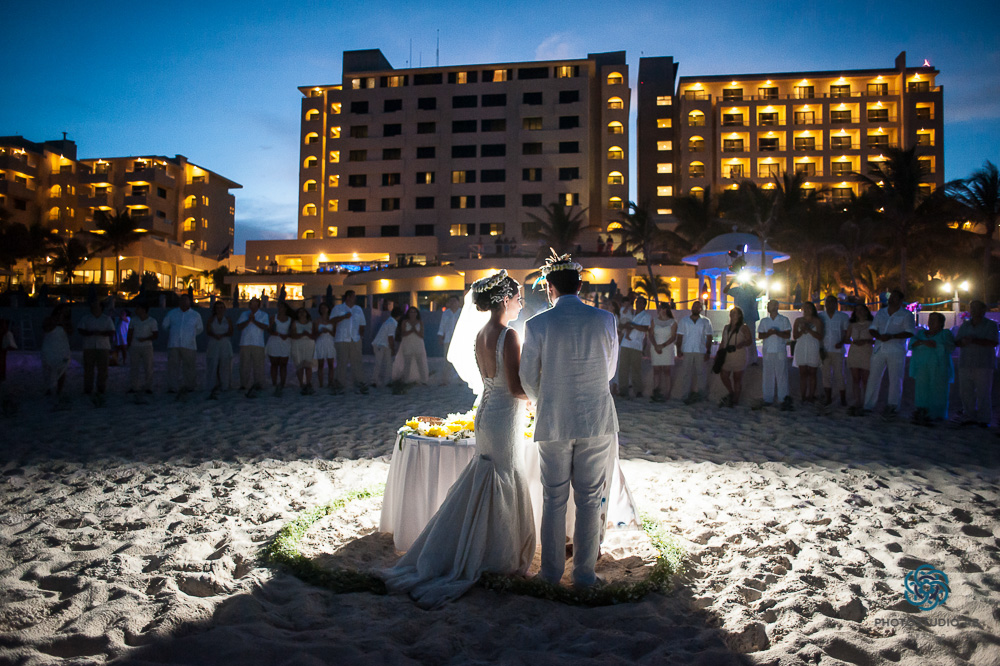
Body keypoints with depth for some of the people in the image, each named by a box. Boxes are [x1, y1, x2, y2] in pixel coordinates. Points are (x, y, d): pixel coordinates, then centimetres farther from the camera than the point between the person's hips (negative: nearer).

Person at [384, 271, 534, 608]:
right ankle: (497, 557, 20)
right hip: (506, 418, -8)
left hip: (486, 413, 8)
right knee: (503, 487, 6)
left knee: (481, 485, 18)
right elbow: (516, 388, -22)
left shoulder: (480, 334, 6)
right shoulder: (509, 336, -19)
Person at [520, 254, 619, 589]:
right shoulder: (605, 320, -3)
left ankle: (552, 571, 24)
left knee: (554, 500, 13)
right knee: (590, 499, 11)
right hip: (598, 421, 1)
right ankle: (584, 573, 21)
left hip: (553, 423, 0)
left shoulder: (537, 324, -8)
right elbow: (610, 371, 8)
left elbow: (528, 378, -1)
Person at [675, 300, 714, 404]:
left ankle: (701, 394, 8)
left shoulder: (706, 322, 9)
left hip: (701, 352, 0)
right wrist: (678, 350, -1)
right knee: (686, 373, -1)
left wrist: (708, 352, -2)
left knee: (701, 373, -1)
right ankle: (687, 396, 3)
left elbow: (709, 337, 6)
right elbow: (679, 336, 8)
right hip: (686, 352, 0)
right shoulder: (683, 321, 11)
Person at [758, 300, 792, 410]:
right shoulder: (764, 321, 13)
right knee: (768, 375, 3)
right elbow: (760, 335, 6)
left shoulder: (784, 320, 5)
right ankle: (768, 399, 10)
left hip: (780, 351, -3)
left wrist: (777, 332, -17)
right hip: (767, 351, 3)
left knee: (782, 374, -5)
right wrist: (768, 333, -13)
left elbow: (788, 335, -2)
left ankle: (784, 399, 0)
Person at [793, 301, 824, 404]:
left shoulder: (817, 321, 2)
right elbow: (794, 336, 6)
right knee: (802, 373, 1)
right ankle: (803, 396, 3)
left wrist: (809, 330, -15)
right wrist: (802, 331, -12)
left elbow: (820, 336, -6)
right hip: (801, 349, 2)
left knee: (812, 373, 0)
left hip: (813, 349, -2)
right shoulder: (798, 320, 10)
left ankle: (811, 396, 5)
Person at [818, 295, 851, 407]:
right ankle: (828, 398, 12)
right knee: (826, 374, 4)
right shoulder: (820, 316, 8)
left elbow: (847, 332, 5)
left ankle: (843, 399, 4)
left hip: (837, 350, -2)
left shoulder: (843, 317, 5)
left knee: (839, 374, -3)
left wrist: (842, 342, -13)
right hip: (824, 350, 2)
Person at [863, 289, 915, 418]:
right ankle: (868, 406, 8)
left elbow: (910, 332, -9)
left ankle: (892, 408, 6)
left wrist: (891, 336, -20)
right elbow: (872, 329, 12)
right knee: (873, 377, 3)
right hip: (879, 349, 4)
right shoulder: (881, 312, 13)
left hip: (896, 351, -4)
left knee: (895, 380, -1)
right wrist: (878, 336, -11)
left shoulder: (906, 315, -1)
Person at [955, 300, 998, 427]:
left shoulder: (990, 325, 2)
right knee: (966, 392, 2)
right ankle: (969, 417, 9)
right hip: (965, 364, 4)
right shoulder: (965, 325, 15)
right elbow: (957, 343, 12)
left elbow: (993, 343, -10)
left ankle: (983, 419, 3)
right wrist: (963, 342, -11)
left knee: (983, 392, -4)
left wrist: (974, 340, -20)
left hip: (983, 365, -4)